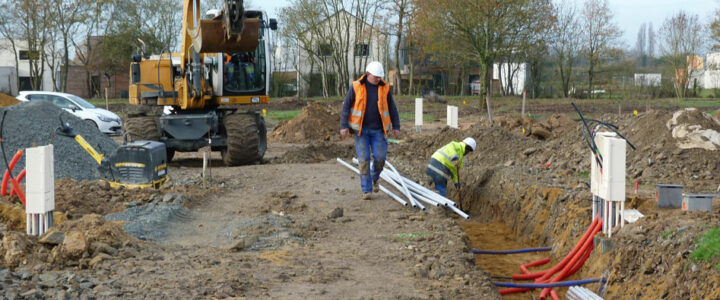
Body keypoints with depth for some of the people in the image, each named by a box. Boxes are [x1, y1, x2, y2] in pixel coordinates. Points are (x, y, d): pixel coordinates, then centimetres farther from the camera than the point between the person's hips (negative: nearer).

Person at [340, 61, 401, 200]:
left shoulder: (384, 88, 4)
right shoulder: (357, 87, -3)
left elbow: (392, 108, 10)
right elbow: (346, 106, -1)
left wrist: (396, 127, 5)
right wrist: (344, 126, -8)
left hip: (378, 130, 2)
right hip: (361, 130, -2)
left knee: (380, 158, -5)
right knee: (364, 160, -4)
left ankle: (374, 178, 26)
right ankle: (366, 190, 2)